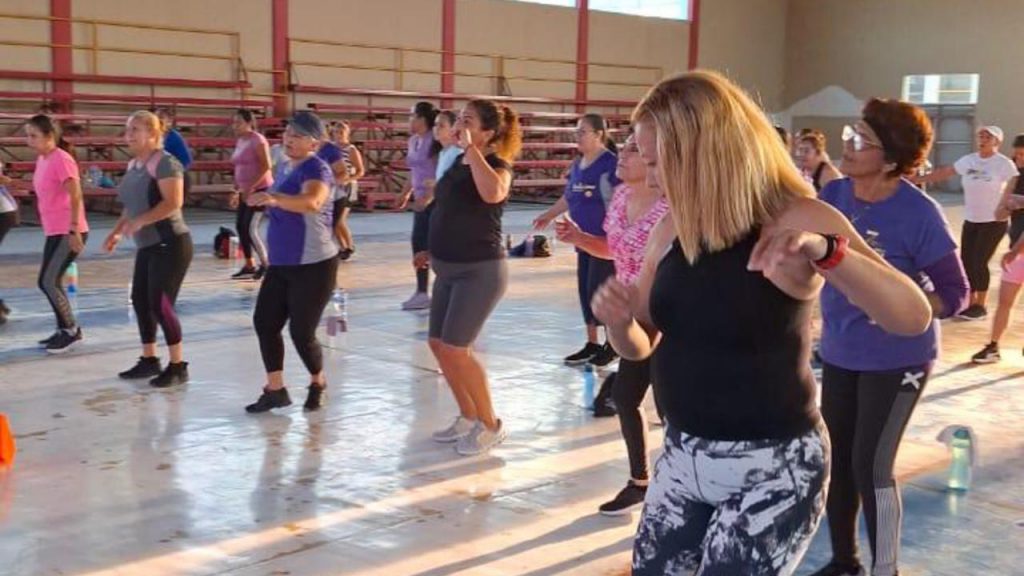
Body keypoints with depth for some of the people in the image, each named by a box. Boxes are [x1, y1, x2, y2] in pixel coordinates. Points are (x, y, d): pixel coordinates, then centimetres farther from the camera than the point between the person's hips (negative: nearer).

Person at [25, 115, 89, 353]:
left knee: (48, 282, -9)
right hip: (54, 231, 9)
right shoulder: (42, 160, 11)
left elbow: (76, 197, -20)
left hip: (68, 232, -9)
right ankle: (64, 330, 21)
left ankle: (72, 330, 3)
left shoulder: (61, 159, -15)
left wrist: (74, 231, -23)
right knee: (50, 282, 11)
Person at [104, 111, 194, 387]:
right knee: (140, 300, 11)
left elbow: (174, 202, -26)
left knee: (161, 304, -10)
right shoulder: (133, 165, 12)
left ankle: (178, 366, 1)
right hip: (147, 246, 9)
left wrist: (140, 221, -30)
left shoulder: (165, 162, -15)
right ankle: (149, 360, 24)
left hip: (171, 244, -9)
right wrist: (117, 231, 9)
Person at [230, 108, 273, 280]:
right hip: (246, 191, 9)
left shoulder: (257, 140, -13)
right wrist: (237, 190, 12)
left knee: (250, 229, -10)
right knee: (240, 226, 7)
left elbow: (266, 167, -19)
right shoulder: (240, 142, 12)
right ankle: (249, 265, 16)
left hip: (260, 190, -9)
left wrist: (250, 187, -22)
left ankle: (265, 264, 4)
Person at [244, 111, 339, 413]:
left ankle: (318, 383, 22)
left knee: (301, 332, -5)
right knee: (264, 322, 3)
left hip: (314, 265, -8)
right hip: (281, 264, 9)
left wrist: (274, 198, -54)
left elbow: (312, 202, -41)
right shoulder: (284, 167, 11)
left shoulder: (316, 169, -17)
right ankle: (275, 390, 14)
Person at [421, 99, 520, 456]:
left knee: (455, 349, -9)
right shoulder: (458, 162, 9)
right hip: (449, 270, 9)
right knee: (438, 345, 10)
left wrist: (472, 148, -31)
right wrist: (433, 250, 17)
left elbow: (492, 194, -39)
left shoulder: (497, 164, -14)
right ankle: (468, 417, 26)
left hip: (480, 271, -9)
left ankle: (490, 425, 8)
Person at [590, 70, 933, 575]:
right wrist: (619, 321, -13)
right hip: (683, 456, 6)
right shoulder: (672, 228, 1)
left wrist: (824, 251, -40)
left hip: (772, 470, -6)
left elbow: (914, 317, -24)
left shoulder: (795, 218, -15)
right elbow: (640, 344, 10)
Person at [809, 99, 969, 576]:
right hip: (838, 352, 6)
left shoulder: (919, 213, -20)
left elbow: (955, 293, -15)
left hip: (895, 359, -6)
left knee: (870, 465, -4)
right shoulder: (833, 195, -6)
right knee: (835, 459, 14)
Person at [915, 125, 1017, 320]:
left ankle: (980, 306, 6)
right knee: (966, 262, 5)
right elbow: (944, 172, 13)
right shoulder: (968, 160, 4)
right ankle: (970, 303, 18)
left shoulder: (1004, 164, -11)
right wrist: (916, 180, 13)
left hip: (994, 222, -5)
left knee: (979, 263, -8)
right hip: (970, 221, 6)